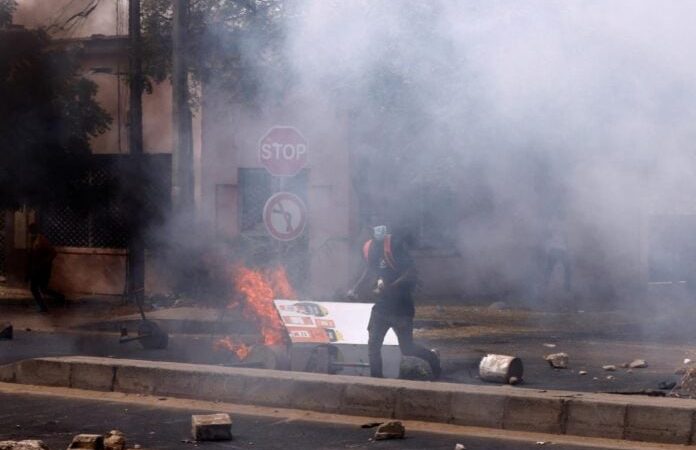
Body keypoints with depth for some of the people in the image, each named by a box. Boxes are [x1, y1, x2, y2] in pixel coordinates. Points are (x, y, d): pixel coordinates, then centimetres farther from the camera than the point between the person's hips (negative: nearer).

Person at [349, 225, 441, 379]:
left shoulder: (395, 245, -18)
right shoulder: (369, 248, 3)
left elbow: (410, 273, -22)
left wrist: (387, 288, -30)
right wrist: (355, 289, 16)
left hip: (400, 305, -6)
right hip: (381, 305, 6)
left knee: (407, 348, 3)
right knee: (373, 345, 0)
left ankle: (432, 357, 30)